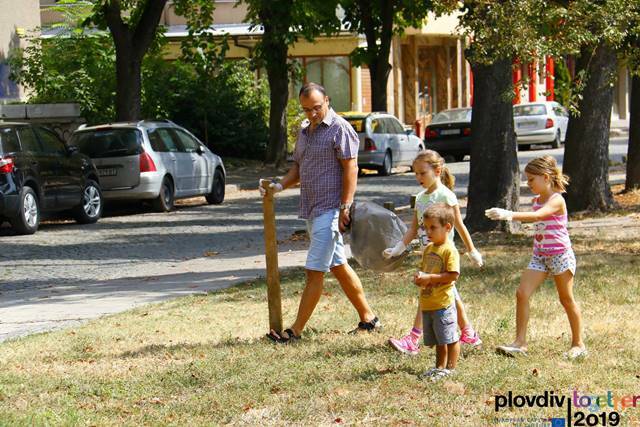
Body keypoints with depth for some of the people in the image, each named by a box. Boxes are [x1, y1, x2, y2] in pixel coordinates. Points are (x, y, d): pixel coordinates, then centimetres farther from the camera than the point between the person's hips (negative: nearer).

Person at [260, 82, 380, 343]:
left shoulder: (339, 128, -10)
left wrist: (345, 208, -19)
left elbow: (350, 169, -13)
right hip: (312, 210, 9)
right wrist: (280, 186, 4)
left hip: (330, 210, -9)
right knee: (338, 267, 13)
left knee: (315, 270, -8)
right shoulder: (305, 131, 17)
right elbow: (298, 167, 23)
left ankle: (296, 330, -8)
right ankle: (368, 318, 21)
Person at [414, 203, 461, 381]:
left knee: (449, 338, -1)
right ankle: (440, 367, 26)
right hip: (427, 304, 8)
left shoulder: (449, 250, -13)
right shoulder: (428, 249, 13)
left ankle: (450, 368, 5)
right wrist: (419, 277, 0)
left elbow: (453, 275, -20)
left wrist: (430, 278, -21)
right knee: (437, 340, 17)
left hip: (443, 303, -8)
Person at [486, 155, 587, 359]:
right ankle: (520, 342, -8)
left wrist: (510, 215, -45)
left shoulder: (557, 200, -17)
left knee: (566, 300, 5)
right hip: (539, 256, 7)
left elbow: (537, 216, -35)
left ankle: (578, 344, 19)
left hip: (560, 254, -7)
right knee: (522, 293, -8)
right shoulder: (537, 200, 9)